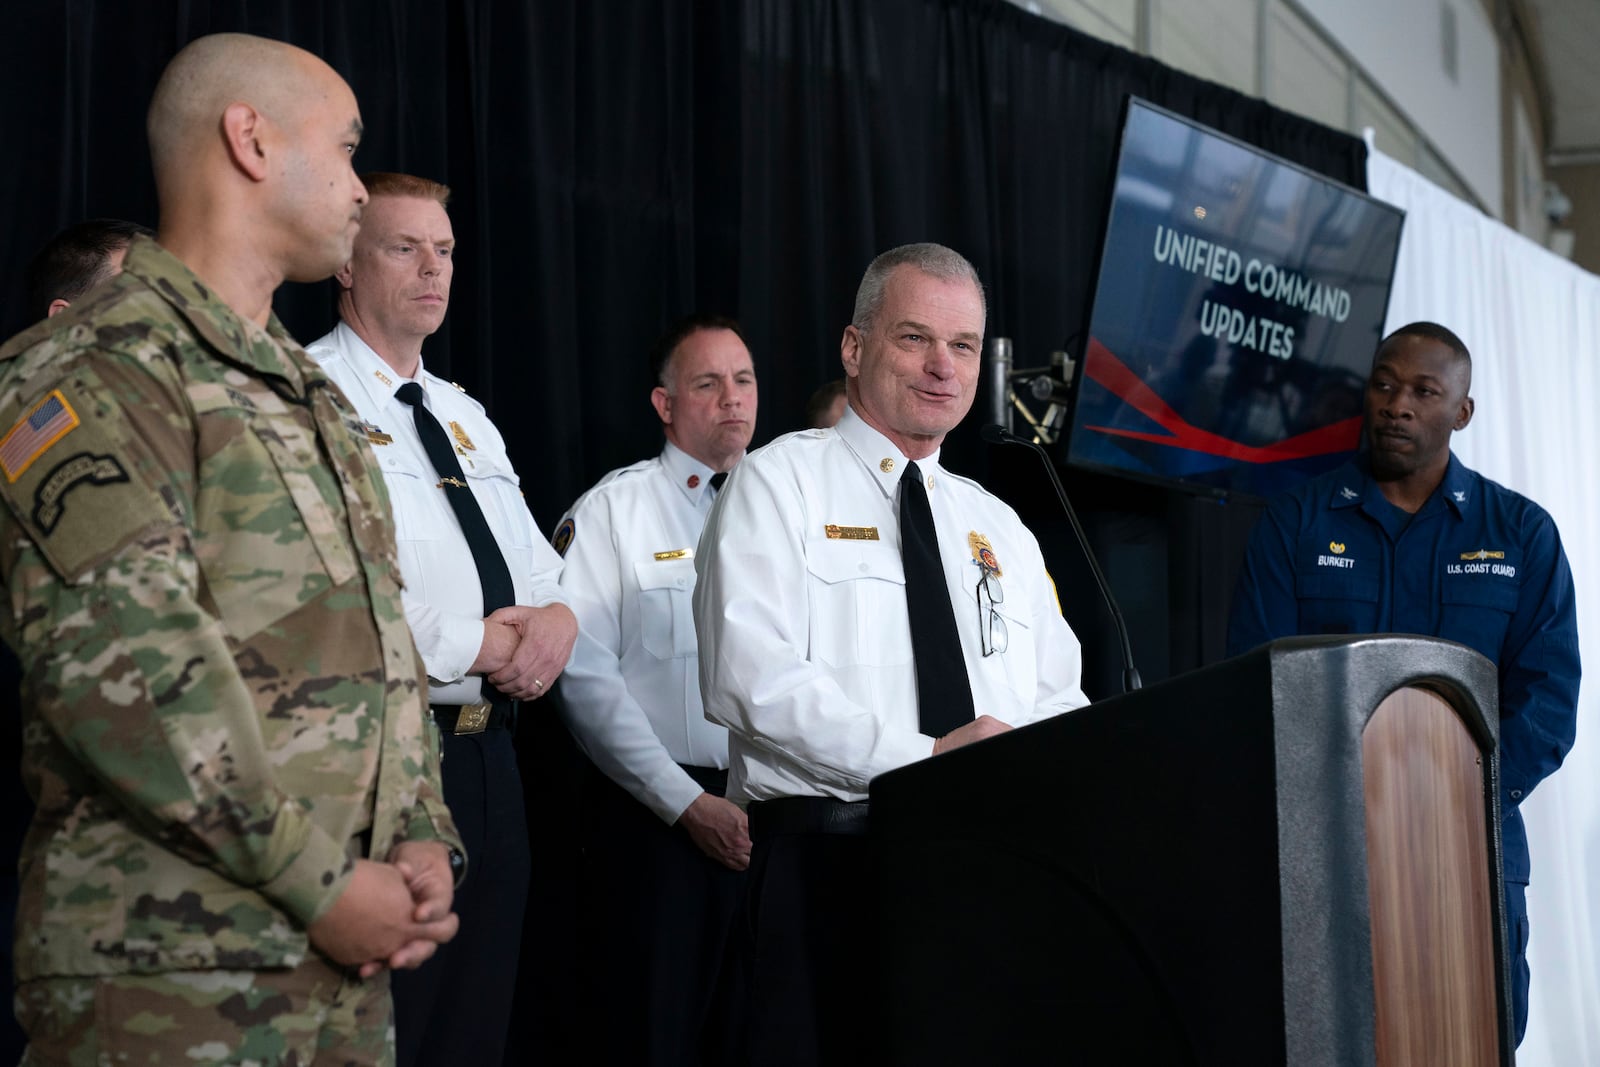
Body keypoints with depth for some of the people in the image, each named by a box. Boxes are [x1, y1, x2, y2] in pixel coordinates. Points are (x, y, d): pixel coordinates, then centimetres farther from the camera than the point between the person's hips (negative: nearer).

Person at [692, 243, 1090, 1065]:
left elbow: (1061, 699, 17)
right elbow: (749, 679, -12)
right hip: (831, 856, -5)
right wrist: (922, 757, -18)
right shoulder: (780, 483, 2)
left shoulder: (998, 527, 22)